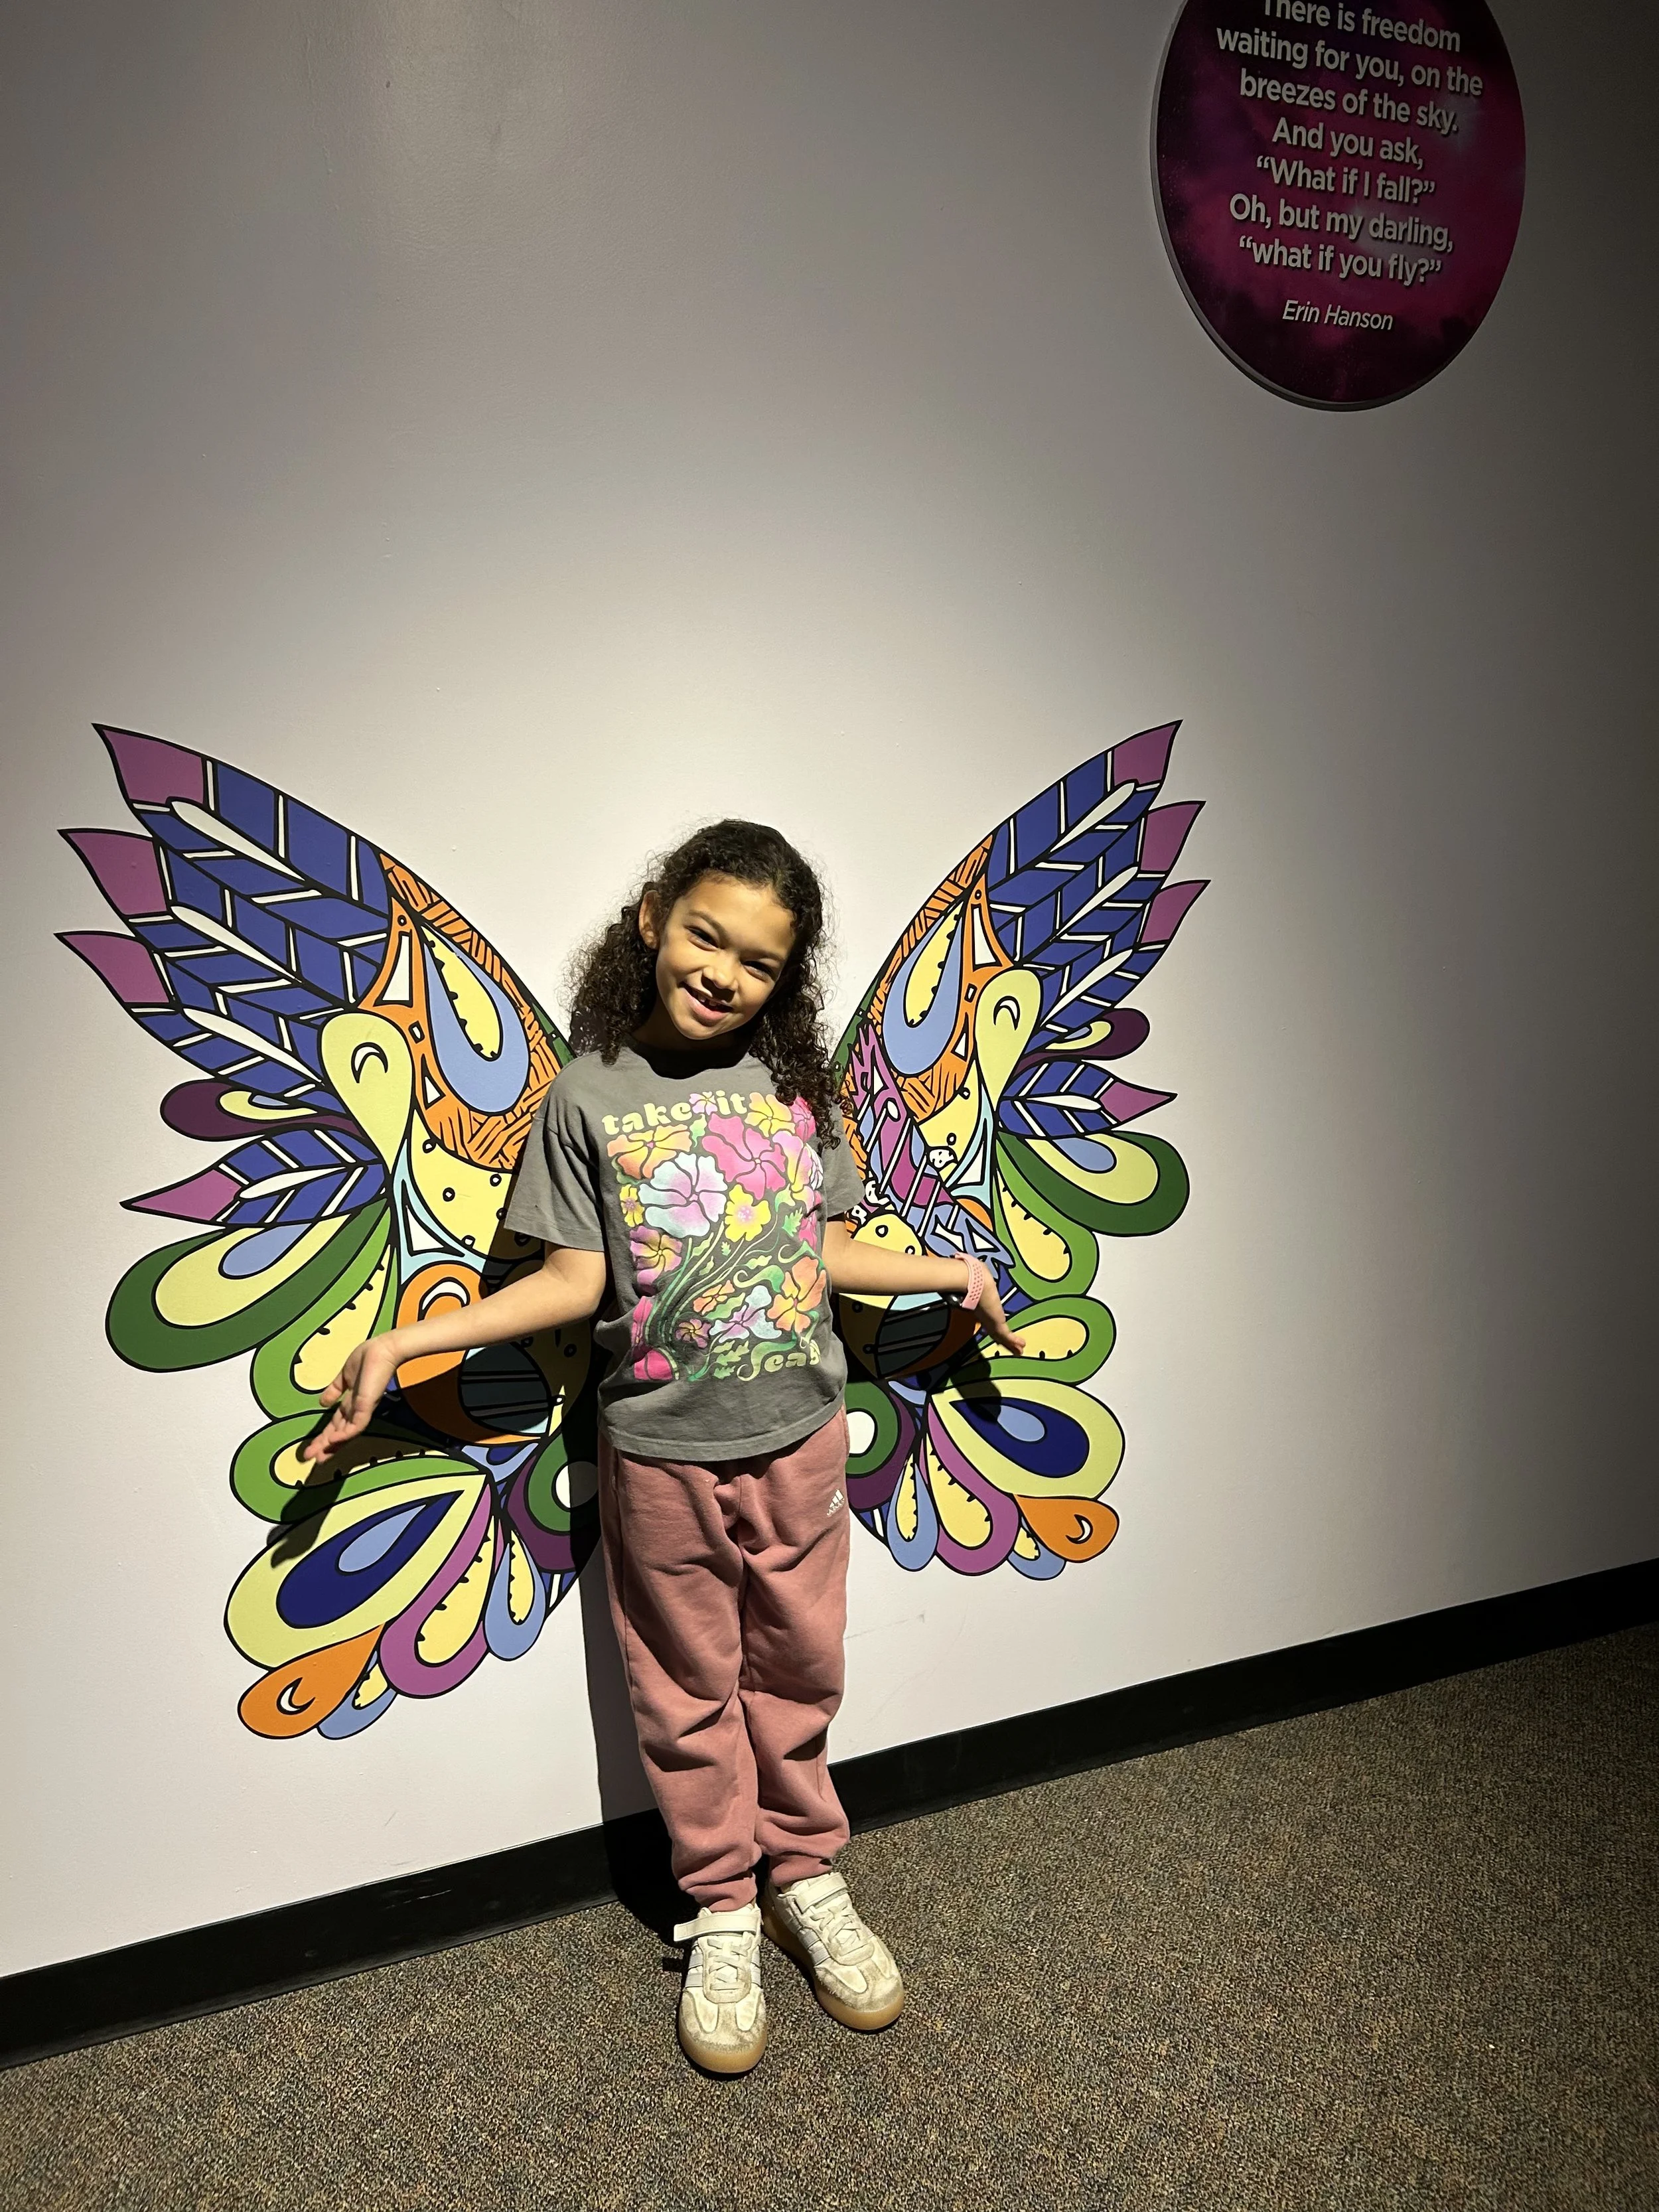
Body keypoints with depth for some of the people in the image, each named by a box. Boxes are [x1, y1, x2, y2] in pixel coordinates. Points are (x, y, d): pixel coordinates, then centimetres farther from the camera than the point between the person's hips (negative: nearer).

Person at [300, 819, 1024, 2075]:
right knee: (691, 1697, 14)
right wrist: (401, 1343, -13)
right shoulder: (591, 1098, -8)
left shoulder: (794, 1081, 0)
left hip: (803, 1440, 2)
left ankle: (807, 1882, 39)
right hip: (665, 1456, -2)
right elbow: (574, 1280, -7)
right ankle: (724, 1917, 34)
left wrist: (952, 1276, 14)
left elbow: (822, 1246, 9)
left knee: (797, 1676, 17)